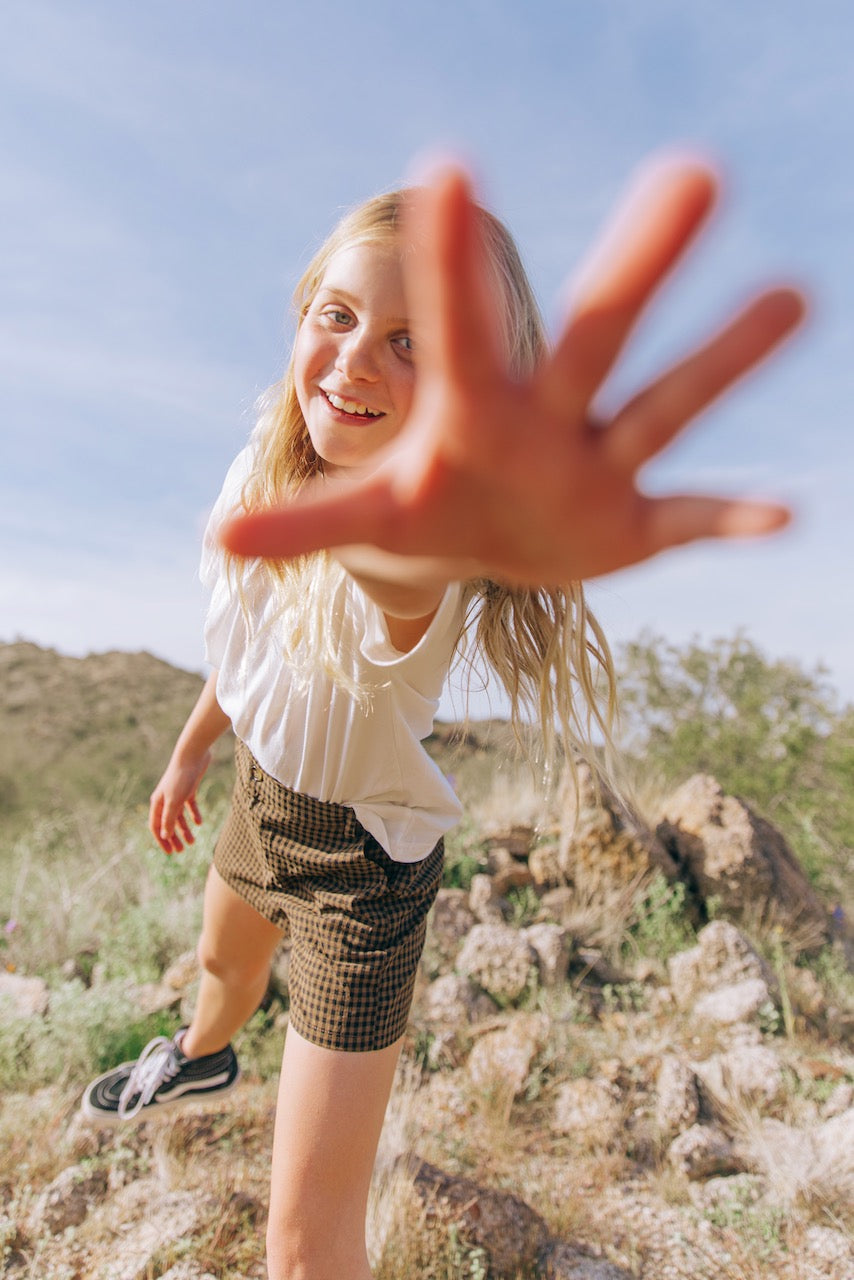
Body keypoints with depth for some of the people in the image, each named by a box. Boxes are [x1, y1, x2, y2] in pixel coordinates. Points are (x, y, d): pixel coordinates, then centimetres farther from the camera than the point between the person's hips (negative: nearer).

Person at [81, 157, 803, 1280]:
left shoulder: (390, 568, -35)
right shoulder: (266, 464, -12)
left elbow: (393, 570, -62)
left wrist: (460, 545, -86)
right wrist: (192, 753, 16)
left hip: (362, 861, -7)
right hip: (264, 793, 7)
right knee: (222, 960, 39)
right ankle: (202, 1061, 76)